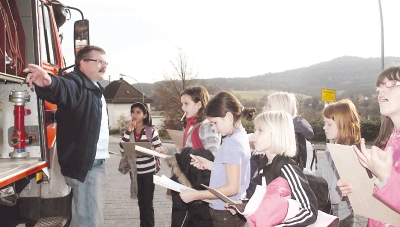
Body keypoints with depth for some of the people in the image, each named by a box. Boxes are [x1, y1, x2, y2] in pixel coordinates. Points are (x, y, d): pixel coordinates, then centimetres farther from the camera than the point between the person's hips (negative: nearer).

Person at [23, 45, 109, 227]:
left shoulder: (95, 89, 16)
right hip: (85, 164, -10)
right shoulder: (76, 83, -14)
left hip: (95, 163, 10)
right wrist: (49, 82, -61)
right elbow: (63, 87, -40)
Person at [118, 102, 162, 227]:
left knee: (148, 203, 2)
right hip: (134, 171, 4)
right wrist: (128, 132, -16)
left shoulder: (151, 130, -8)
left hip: (148, 171, -4)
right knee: (140, 201, 16)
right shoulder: (128, 130, 1)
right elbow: (122, 149, -9)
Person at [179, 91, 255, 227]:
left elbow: (232, 188, -23)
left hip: (226, 215, -9)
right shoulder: (241, 136, 7)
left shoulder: (233, 142, -20)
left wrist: (195, 195, -20)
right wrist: (209, 165, 6)